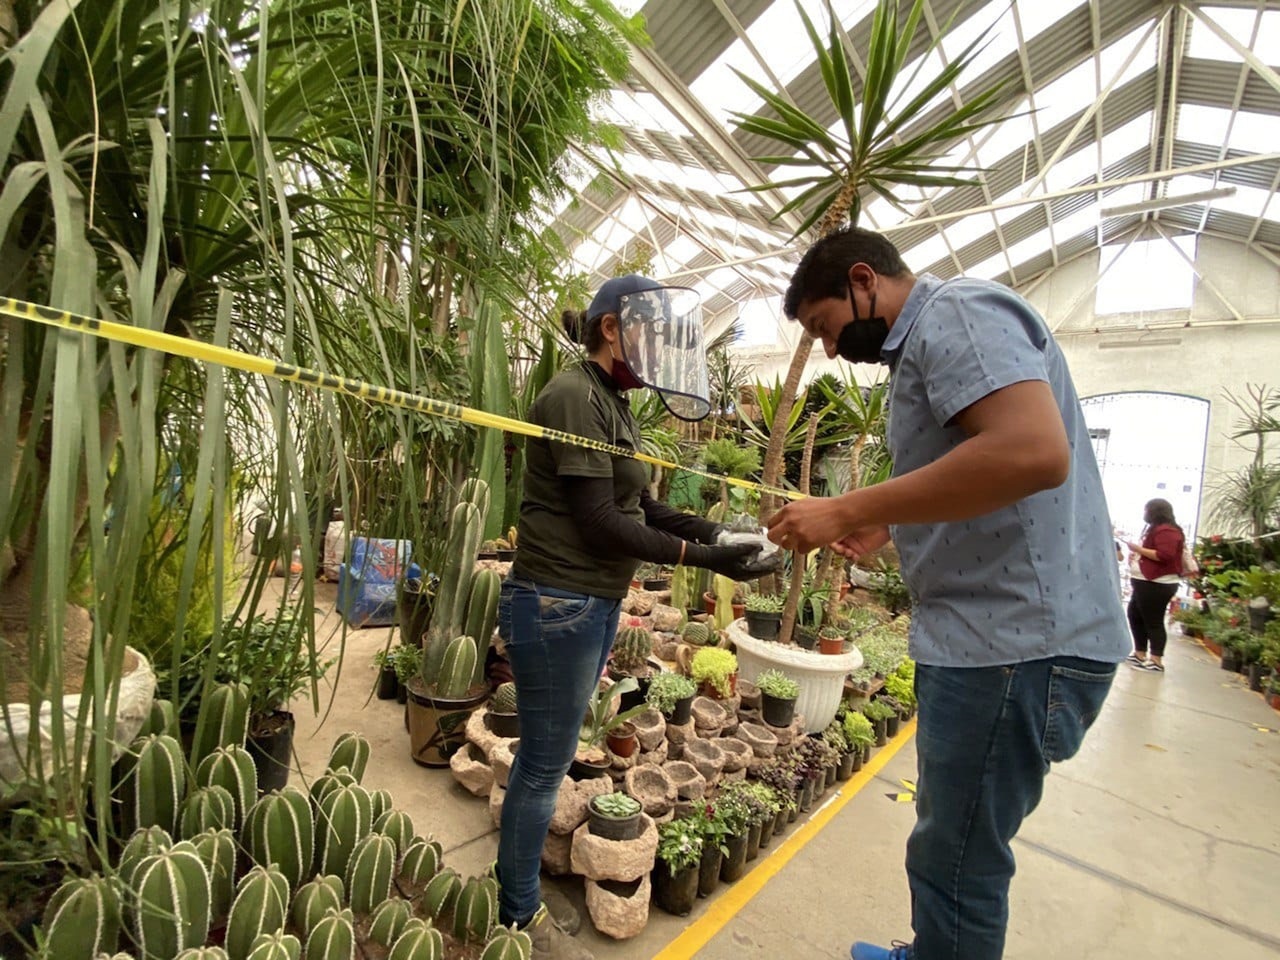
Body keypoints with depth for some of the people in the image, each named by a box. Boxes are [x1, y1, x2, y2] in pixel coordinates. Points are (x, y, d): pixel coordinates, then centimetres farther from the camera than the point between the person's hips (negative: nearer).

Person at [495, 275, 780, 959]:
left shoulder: (613, 403, 12)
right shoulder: (575, 396, -16)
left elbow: (640, 506, 10)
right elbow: (600, 521, -21)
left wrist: (715, 532, -2)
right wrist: (704, 559, -19)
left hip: (595, 604, 9)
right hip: (557, 605, -9)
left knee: (550, 753, 21)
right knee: (545, 762, 6)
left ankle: (522, 883, 40)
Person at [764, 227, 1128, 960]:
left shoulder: (959, 311, -11)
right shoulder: (928, 342, 19)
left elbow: (1033, 451, -28)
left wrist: (847, 510, -23)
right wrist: (888, 528, 14)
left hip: (1018, 640, -10)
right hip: (994, 632, 10)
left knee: (957, 862, 5)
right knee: (951, 842, 23)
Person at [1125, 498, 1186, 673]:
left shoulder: (1166, 530, -13)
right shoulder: (1156, 529, 20)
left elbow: (1165, 555, -24)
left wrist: (1139, 549, -17)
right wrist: (1138, 550, 14)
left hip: (1158, 584, -11)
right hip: (1148, 582, 11)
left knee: (1153, 621, -9)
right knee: (1135, 615, 13)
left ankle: (1156, 661, -5)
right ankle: (1140, 654, 20)